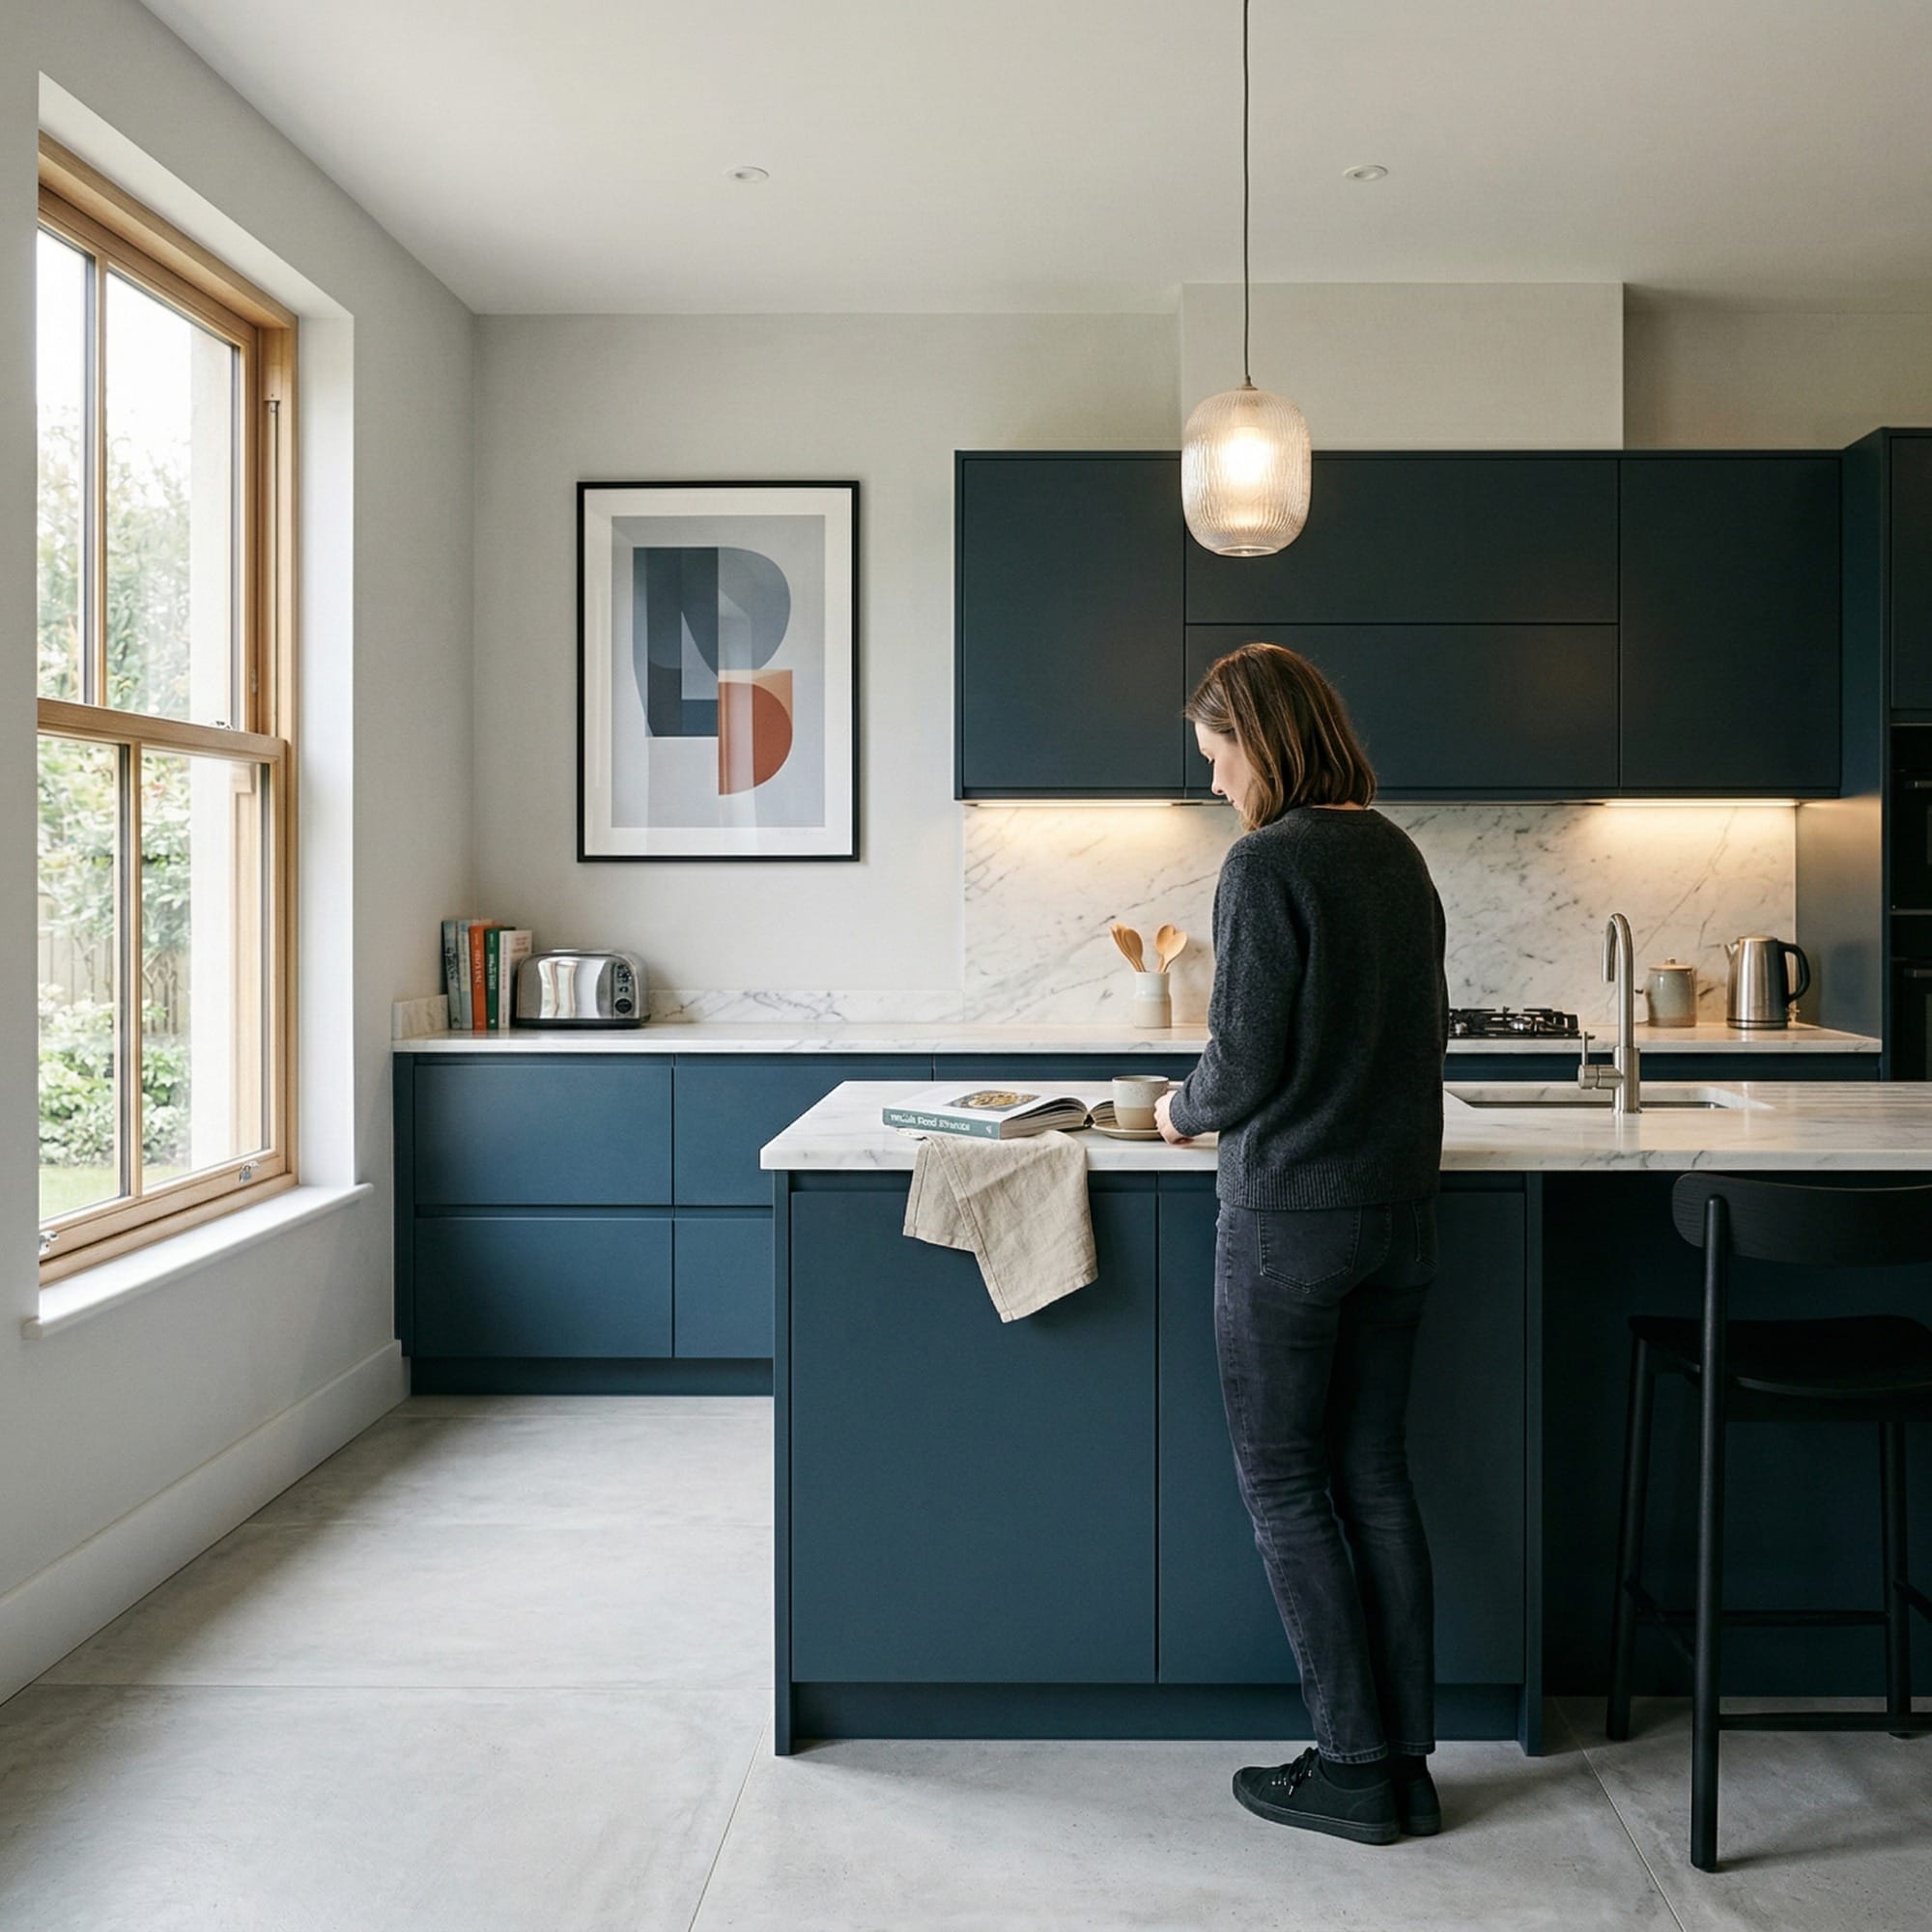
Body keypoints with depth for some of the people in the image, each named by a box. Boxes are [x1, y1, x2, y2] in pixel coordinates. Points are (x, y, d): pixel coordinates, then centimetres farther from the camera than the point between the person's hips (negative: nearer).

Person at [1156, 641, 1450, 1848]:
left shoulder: (1268, 864, -16)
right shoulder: (1399, 856, 8)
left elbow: (1245, 1064, -17)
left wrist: (1185, 1111, 4)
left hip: (1291, 1215, -7)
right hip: (1401, 1206, 8)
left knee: (1285, 1485, 6)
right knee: (1376, 1477, 14)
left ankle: (1355, 1767, 14)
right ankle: (1408, 1758, 22)